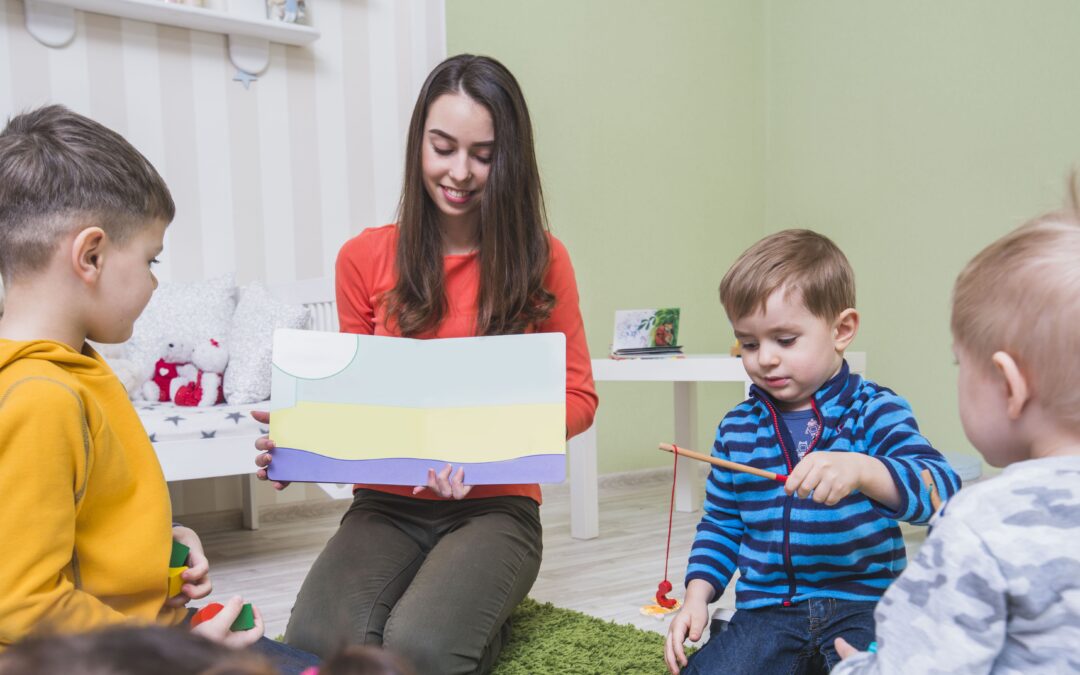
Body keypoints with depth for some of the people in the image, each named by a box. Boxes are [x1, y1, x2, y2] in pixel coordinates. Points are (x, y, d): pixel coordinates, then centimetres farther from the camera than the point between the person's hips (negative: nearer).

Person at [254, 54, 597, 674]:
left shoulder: (541, 260, 0)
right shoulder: (364, 259, 5)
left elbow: (578, 397, 3)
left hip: (494, 507, -1)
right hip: (387, 505, 2)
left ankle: (484, 621, 5)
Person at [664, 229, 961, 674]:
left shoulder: (875, 412, -4)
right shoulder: (736, 428, 7)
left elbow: (941, 489, -19)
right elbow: (720, 525, 18)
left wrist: (861, 470, -37)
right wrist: (697, 595, 4)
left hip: (861, 603, -4)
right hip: (768, 609, 4)